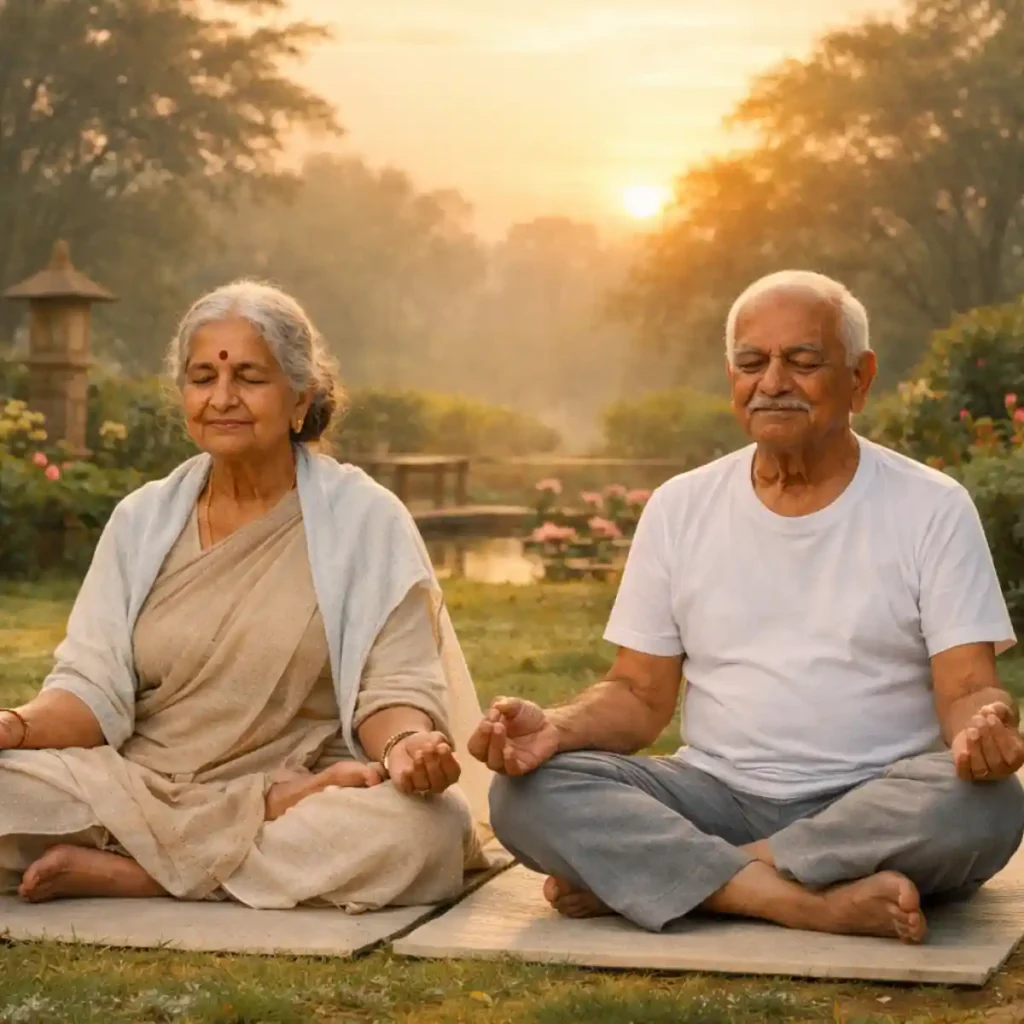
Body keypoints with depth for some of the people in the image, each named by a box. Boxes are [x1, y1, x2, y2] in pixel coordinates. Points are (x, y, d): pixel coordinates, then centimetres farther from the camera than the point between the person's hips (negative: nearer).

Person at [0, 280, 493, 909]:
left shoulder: (365, 519, 1)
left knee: (425, 826, -34)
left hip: (296, 783, -1)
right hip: (134, 790, 1)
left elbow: (391, 688, -5)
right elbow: (94, 690, 3)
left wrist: (406, 743, -29)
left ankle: (118, 871, -21)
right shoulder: (143, 520, 10)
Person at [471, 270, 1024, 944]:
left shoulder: (932, 508, 2)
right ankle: (817, 903, -31)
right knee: (526, 793, -22)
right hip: (720, 796, 2)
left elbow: (968, 688, -4)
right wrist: (554, 728, -13)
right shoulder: (680, 508, 9)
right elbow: (641, 695, 9)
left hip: (877, 806, -1)